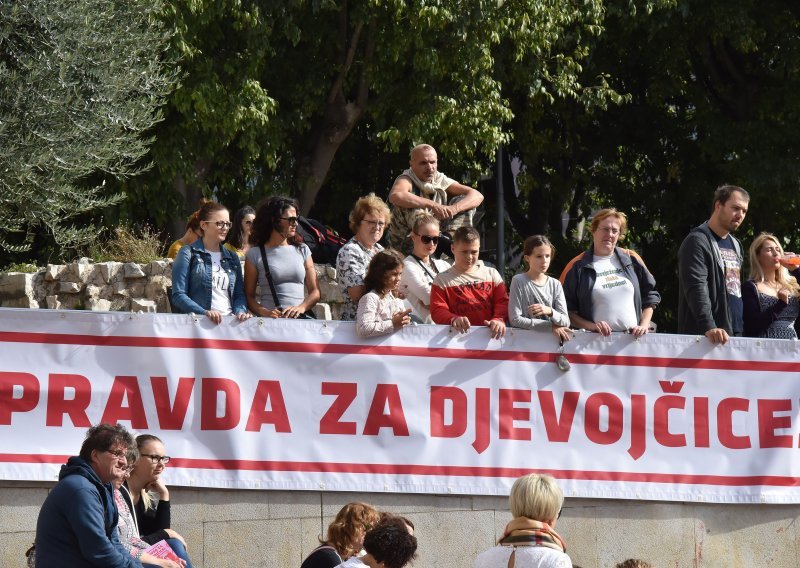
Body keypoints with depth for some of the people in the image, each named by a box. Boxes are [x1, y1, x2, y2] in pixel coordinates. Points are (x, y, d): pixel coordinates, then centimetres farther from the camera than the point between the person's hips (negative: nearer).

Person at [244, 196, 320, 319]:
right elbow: (249, 295, 6)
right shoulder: (255, 254, 7)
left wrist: (301, 308, -6)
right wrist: (264, 312, -13)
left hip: (301, 318, 3)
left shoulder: (302, 250, 16)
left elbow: (315, 291, 14)